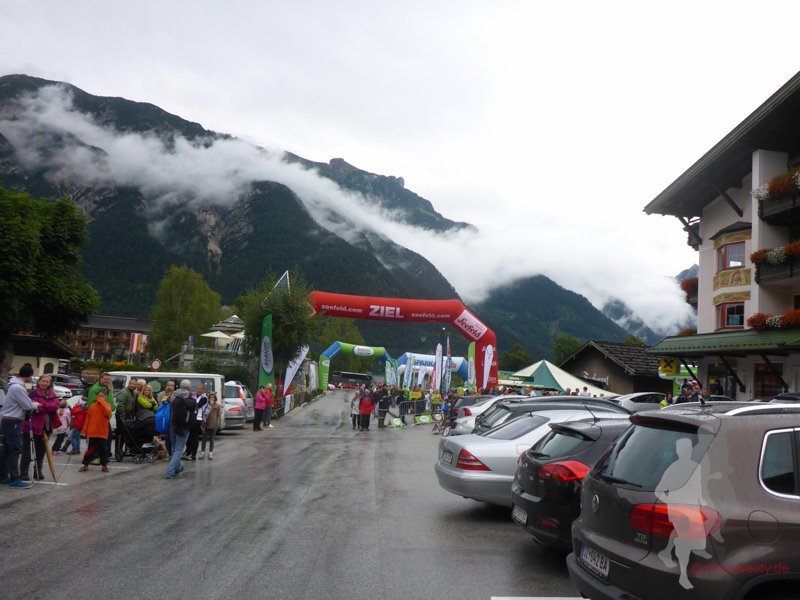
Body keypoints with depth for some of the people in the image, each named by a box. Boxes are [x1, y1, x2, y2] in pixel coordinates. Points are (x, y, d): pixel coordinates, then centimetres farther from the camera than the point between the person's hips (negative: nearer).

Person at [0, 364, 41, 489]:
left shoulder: (15, 385, 11)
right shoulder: (18, 387, -21)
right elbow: (28, 405, -16)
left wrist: (32, 404, -1)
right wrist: (36, 404, 2)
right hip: (12, 422, -10)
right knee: (15, 450, -7)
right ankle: (14, 480, -6)